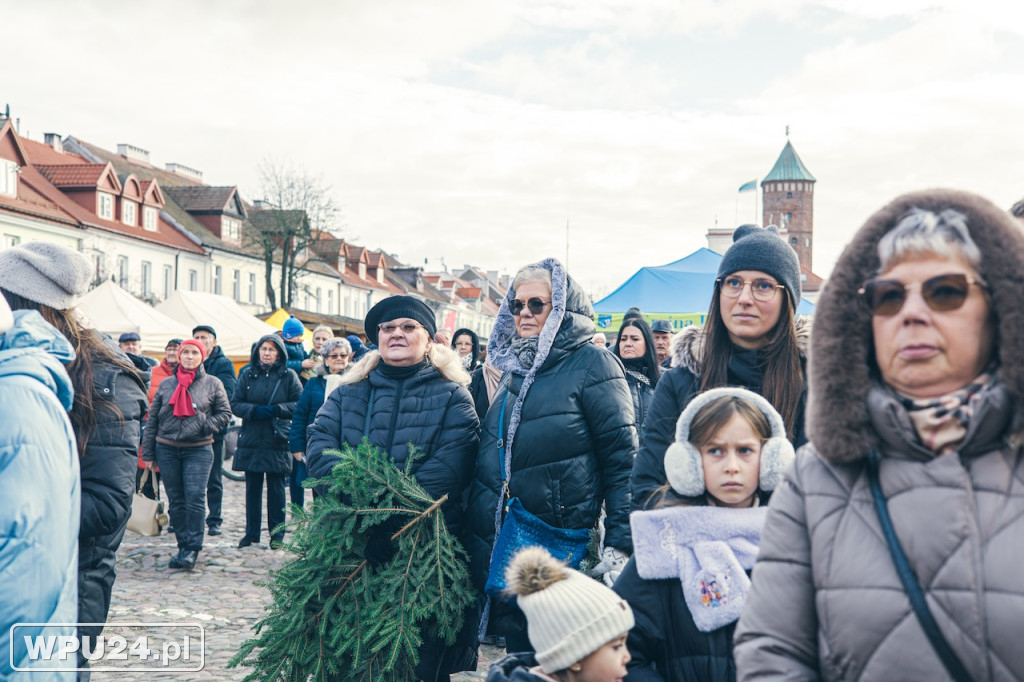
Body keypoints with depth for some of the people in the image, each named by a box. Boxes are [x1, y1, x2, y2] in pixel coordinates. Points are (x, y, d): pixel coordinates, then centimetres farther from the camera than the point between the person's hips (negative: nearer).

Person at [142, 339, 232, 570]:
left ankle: (193, 548, -5)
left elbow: (225, 413, 7)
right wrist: (148, 453, 9)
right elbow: (152, 419, 11)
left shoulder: (212, 384, 4)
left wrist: (205, 426, -11)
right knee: (176, 500, 7)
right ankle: (183, 546, 16)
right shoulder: (166, 384, 10)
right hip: (167, 449, 3)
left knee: (195, 497, -11)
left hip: (198, 449, -3)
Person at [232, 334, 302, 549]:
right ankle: (251, 532, 19)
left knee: (276, 488, 3)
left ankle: (277, 534, 12)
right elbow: (235, 404, 3)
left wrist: (276, 410, -17)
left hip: (277, 442, -2)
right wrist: (254, 410, -14)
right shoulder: (247, 374, 7)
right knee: (252, 488, 9)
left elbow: (299, 405, -3)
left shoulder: (288, 376, 1)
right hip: (251, 440, 2)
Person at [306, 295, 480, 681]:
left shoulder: (452, 396, 3)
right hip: (350, 544, 3)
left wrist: (396, 508, -23)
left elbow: (450, 466, -11)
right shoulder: (349, 392, 14)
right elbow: (319, 445, -1)